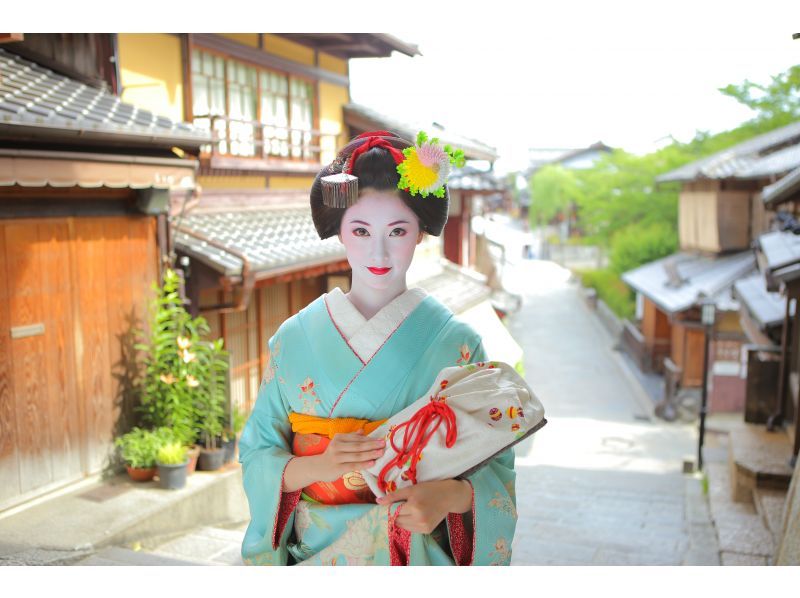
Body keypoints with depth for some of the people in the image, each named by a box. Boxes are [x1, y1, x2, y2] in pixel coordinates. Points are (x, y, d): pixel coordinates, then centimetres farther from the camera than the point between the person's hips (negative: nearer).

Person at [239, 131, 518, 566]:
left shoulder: (456, 343, -10)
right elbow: (257, 455, -4)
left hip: (417, 555, 0)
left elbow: (494, 466, -7)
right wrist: (318, 466, -22)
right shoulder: (294, 338, -6)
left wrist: (450, 495, -26)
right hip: (312, 556, 1)